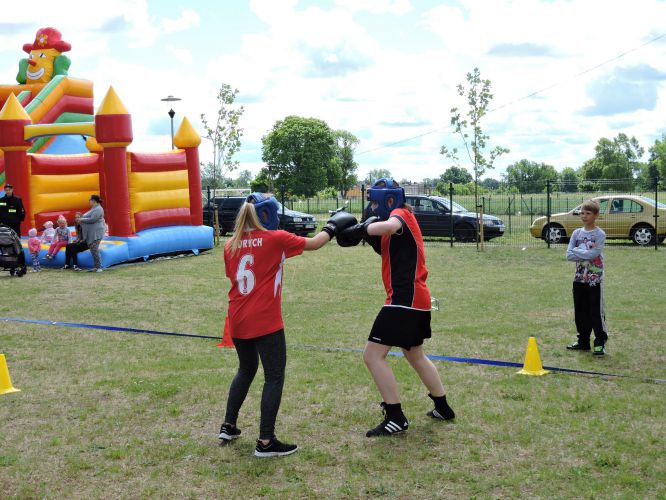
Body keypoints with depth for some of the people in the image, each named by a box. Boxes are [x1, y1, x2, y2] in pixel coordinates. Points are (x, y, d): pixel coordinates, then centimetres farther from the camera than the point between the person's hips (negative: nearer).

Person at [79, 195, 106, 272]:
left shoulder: (98, 209, -14)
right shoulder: (94, 209, 19)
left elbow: (92, 219, -22)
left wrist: (82, 220, -11)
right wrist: (81, 218, 10)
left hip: (95, 233, -10)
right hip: (90, 234, 10)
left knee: (94, 250, -12)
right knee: (92, 250, 10)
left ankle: (99, 267, -11)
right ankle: (95, 267, 13)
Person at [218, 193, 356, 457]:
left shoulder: (231, 245, 5)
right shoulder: (276, 239, -8)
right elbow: (314, 244, 4)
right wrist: (333, 226, 17)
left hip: (238, 322, 6)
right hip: (265, 323, -6)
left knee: (246, 370, 25)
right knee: (274, 377, 3)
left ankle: (228, 426, 31)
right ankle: (266, 442, 3)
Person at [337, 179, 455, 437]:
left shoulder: (401, 213, -10)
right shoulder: (403, 218, 19)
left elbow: (390, 226, -35)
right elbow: (388, 248, 15)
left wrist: (364, 229, -23)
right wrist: (372, 239, 0)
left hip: (405, 299, -11)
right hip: (417, 299, 11)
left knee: (373, 355, -10)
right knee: (415, 355, 25)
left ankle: (396, 418, -7)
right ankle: (443, 408, 35)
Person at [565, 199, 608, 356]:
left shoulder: (600, 234, -8)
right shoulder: (577, 233, 6)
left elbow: (592, 254, -21)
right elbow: (569, 255, -3)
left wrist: (577, 251, -10)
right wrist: (586, 253, -15)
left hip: (595, 279, -5)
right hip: (579, 278, 5)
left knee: (596, 312, -1)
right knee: (580, 312, 12)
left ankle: (600, 343, 7)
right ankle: (583, 341, 22)